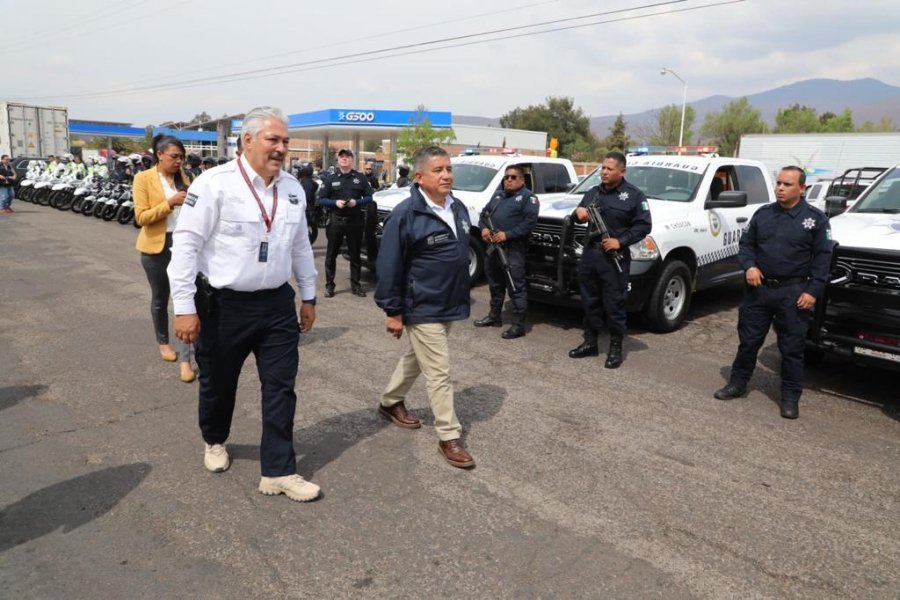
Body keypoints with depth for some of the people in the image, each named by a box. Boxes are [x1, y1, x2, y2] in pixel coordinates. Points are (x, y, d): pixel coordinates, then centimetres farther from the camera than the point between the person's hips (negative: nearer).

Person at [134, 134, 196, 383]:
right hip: (156, 246, -2)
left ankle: (184, 359, -3)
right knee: (160, 298, 14)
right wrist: (170, 203, -22)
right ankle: (163, 342, 37)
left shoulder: (183, 176, 7)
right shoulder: (143, 178, -6)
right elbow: (141, 217, -12)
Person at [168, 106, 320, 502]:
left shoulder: (292, 188, 4)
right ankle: (215, 441, 46)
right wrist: (184, 307, -15)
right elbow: (186, 244, -14)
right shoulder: (214, 184, -14)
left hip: (277, 304, 4)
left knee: (281, 388, 4)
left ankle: (278, 472, 16)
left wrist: (308, 296, 16)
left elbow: (301, 246, 13)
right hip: (224, 305, -4)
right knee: (218, 384, 16)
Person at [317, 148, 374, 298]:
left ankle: (355, 285, 17)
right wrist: (335, 203, -16)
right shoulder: (330, 178, 3)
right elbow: (321, 199, 1)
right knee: (331, 254, 2)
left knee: (355, 254, 8)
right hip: (336, 221, -1)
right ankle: (329, 285, 11)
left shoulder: (360, 178, 6)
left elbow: (369, 197, 5)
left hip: (355, 221, 1)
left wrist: (356, 202, -13)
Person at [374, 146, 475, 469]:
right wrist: (393, 311, -15)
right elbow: (389, 266, -16)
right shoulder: (406, 214, -18)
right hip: (422, 308, -8)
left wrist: (462, 297, 19)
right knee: (438, 373, -2)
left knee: (416, 359, 23)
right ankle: (449, 437, 10)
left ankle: (390, 401, 44)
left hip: (450, 305, 8)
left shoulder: (458, 209, 6)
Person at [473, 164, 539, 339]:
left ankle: (519, 325, -3)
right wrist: (484, 228, -1)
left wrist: (507, 234, -21)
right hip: (493, 247, 8)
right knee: (495, 284, 18)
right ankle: (494, 316, 32)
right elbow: (485, 213, 22)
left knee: (516, 287, -7)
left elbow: (530, 222, -15)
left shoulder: (528, 197, -3)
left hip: (513, 249, -8)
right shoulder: (498, 195, 20)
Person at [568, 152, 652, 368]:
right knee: (590, 302, 11)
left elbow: (644, 225, -6)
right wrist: (578, 213, -5)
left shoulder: (634, 195, -2)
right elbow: (580, 214, 21)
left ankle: (615, 349, 7)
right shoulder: (593, 192, 16)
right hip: (589, 254, 6)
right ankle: (590, 343, 23)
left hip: (615, 258, -6)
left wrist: (620, 241, -17)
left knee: (614, 304, -3)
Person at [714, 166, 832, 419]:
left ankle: (790, 398, 16)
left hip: (793, 293, -3)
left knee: (792, 348, 5)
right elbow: (746, 244, 11)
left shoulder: (815, 218, -2)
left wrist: (813, 291, -11)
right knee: (748, 341, 10)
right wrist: (749, 266, -9)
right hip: (758, 289, 3)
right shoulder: (762, 213, 8)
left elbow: (823, 257, -3)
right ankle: (737, 384, 25)